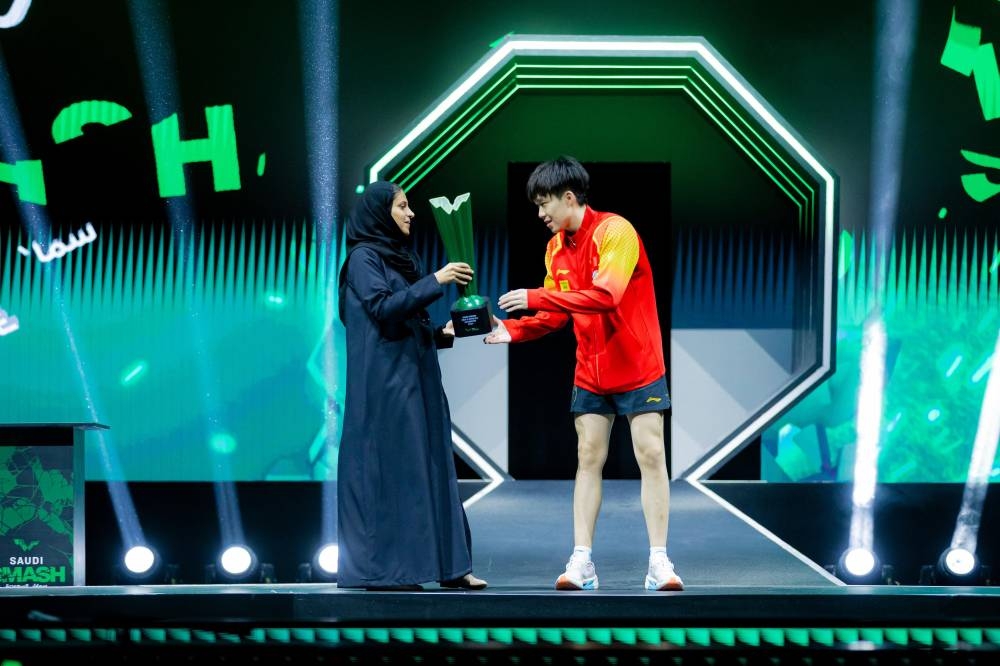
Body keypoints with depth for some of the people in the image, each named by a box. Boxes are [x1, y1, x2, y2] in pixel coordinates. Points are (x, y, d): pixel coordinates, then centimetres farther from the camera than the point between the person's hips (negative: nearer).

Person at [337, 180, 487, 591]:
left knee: (429, 465, 5)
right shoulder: (364, 257, -6)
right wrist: (435, 282, -21)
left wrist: (442, 333, 6)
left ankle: (445, 564, 5)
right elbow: (383, 307, -20)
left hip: (415, 380, 9)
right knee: (388, 468, -9)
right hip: (384, 382, -9)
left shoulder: (399, 257, 19)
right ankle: (383, 568, -7)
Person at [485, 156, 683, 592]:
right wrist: (513, 330, -11)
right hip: (590, 372, 6)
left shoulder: (615, 232, -17)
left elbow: (606, 296, -30)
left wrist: (536, 297, -32)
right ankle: (581, 561, 1)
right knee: (588, 458, 2)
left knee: (651, 456, -6)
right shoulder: (556, 248, 5)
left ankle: (659, 562, -4)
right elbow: (556, 315, 7)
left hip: (637, 366, -6)